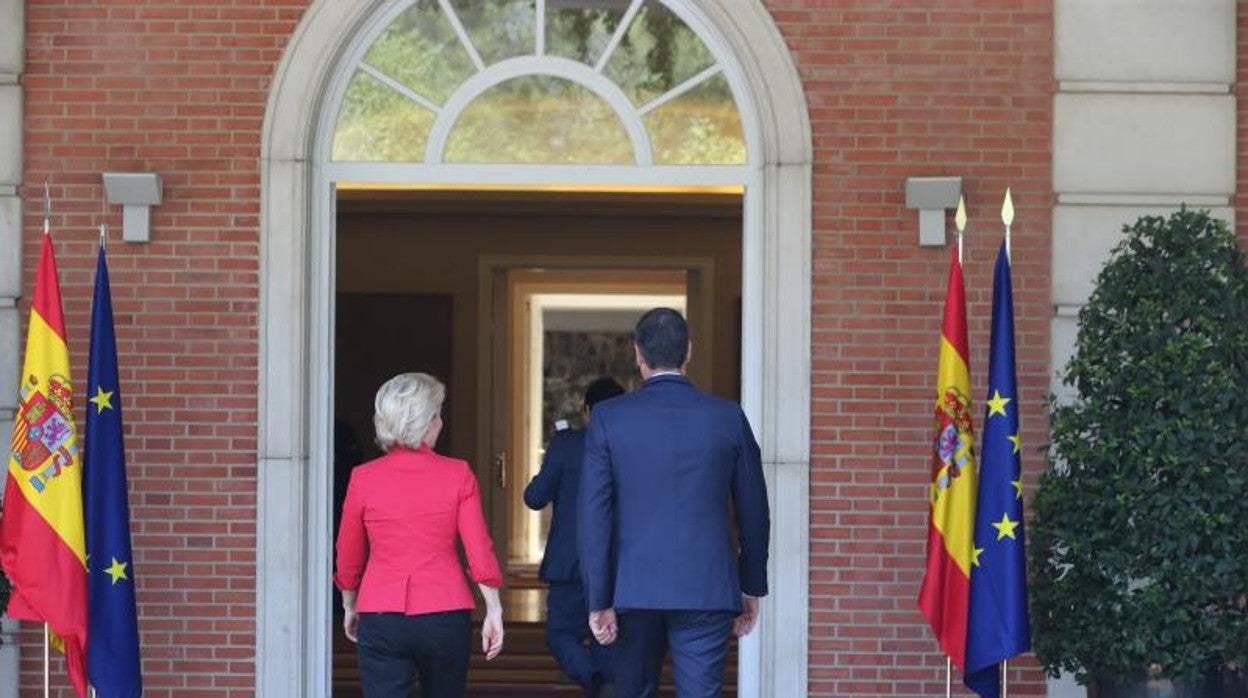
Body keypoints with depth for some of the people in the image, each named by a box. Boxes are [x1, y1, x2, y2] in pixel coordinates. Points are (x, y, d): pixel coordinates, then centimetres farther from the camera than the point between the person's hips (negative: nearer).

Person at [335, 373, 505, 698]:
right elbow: (479, 551, -5)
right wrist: (493, 611, 2)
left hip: (380, 618, 0)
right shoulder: (458, 475, -3)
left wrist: (350, 607, 25)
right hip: (444, 615, 0)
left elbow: (348, 557, 10)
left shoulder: (363, 478, 0)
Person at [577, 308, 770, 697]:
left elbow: (594, 516, -6)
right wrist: (752, 588, 17)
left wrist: (598, 602, -3)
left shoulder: (609, 418, -3)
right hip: (707, 591, 0)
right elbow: (754, 513, 6)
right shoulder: (727, 417, 0)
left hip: (635, 589, 0)